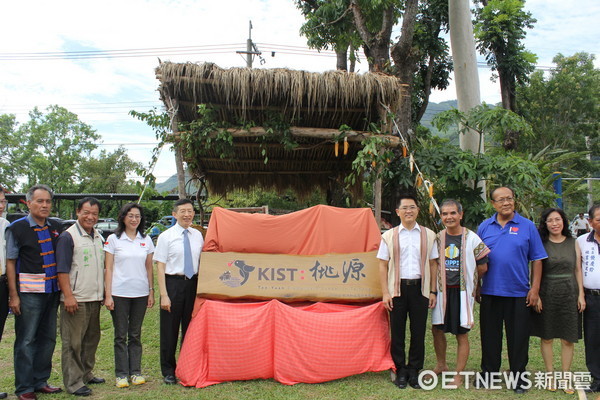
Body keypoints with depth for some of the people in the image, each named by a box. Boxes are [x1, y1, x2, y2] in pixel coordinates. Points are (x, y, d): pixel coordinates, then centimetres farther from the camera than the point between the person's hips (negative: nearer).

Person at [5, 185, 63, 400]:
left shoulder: (55, 228, 10)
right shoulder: (17, 228, -4)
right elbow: (10, 263, -5)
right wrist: (13, 295, -9)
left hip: (52, 290, 5)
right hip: (29, 292, -5)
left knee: (48, 338, 12)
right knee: (26, 340, 2)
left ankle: (41, 381, 25)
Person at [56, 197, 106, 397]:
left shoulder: (98, 237, 14)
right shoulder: (68, 236, -9)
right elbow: (62, 269, -13)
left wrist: (103, 293, 19)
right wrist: (68, 296, -19)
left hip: (95, 298, 8)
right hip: (76, 299, -8)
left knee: (91, 339, 15)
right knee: (73, 342, 0)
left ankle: (86, 374, 28)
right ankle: (73, 382, 7)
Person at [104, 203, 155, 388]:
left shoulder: (146, 240, 7)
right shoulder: (113, 239, 0)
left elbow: (149, 268, 11)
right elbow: (109, 269, -1)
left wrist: (151, 292, 6)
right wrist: (108, 295, -6)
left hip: (140, 293, 2)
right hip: (119, 293, -2)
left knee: (136, 335, 10)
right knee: (121, 336, 4)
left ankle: (136, 372, 18)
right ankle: (121, 374, 13)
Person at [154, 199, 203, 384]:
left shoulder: (198, 235, 6)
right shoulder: (166, 236, -5)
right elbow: (160, 267, -6)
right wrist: (164, 295, -12)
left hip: (193, 283, 4)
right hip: (173, 283, -3)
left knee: (190, 326, 13)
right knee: (170, 328, 6)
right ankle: (168, 371, 23)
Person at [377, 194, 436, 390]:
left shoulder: (428, 235, 7)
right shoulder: (389, 236, 4)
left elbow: (432, 264, 8)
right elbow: (383, 265, 3)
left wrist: (433, 291, 2)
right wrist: (385, 293, -4)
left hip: (419, 287, 1)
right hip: (397, 288, 0)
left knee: (418, 332, 5)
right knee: (397, 332, 6)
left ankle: (414, 371, 19)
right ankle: (400, 371, 19)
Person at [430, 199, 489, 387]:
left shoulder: (471, 238, -7)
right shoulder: (438, 238, 4)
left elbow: (482, 268, -1)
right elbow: (435, 266, 5)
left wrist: (467, 279, 9)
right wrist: (432, 291, -2)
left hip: (462, 292, -4)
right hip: (443, 291, 4)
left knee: (461, 334, 4)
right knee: (437, 329, 12)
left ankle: (458, 375, 17)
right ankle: (441, 365, 34)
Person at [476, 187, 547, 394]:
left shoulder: (527, 226, 0)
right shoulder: (484, 227, 5)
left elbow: (537, 259, 1)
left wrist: (535, 288, -5)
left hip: (519, 293, -2)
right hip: (490, 293, 2)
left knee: (518, 338, 6)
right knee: (490, 336, 11)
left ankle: (518, 377, 21)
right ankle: (489, 373, 26)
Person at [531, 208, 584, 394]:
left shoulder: (573, 243, 6)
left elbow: (578, 270, 9)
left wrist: (581, 294, 2)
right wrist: (536, 295, -8)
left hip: (569, 294, 2)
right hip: (547, 294, -2)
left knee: (568, 339, 4)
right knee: (546, 337, 5)